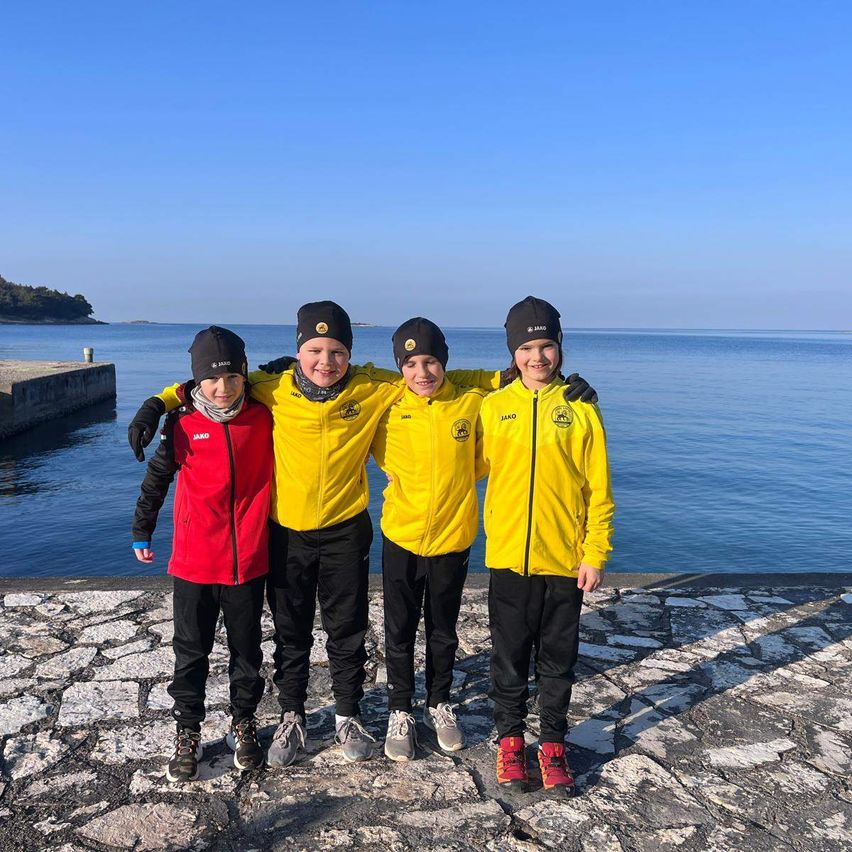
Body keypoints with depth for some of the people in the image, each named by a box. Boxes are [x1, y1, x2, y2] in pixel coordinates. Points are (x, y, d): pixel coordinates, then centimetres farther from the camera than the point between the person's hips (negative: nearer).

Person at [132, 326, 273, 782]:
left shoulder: (263, 418, -6)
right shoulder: (183, 424, -7)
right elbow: (157, 478, 5)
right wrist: (141, 532, 11)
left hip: (248, 560, 1)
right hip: (194, 562, 0)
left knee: (246, 649, 15)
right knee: (191, 652, 13)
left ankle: (243, 723, 35)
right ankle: (188, 732, 30)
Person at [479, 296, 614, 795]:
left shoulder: (581, 408, -2)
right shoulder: (493, 407, 0)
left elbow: (599, 489, -1)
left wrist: (596, 553, -4)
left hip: (565, 559, -1)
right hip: (509, 557, 1)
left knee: (558, 659, 13)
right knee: (510, 656, 13)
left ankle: (553, 744, 30)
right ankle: (511, 739, 31)